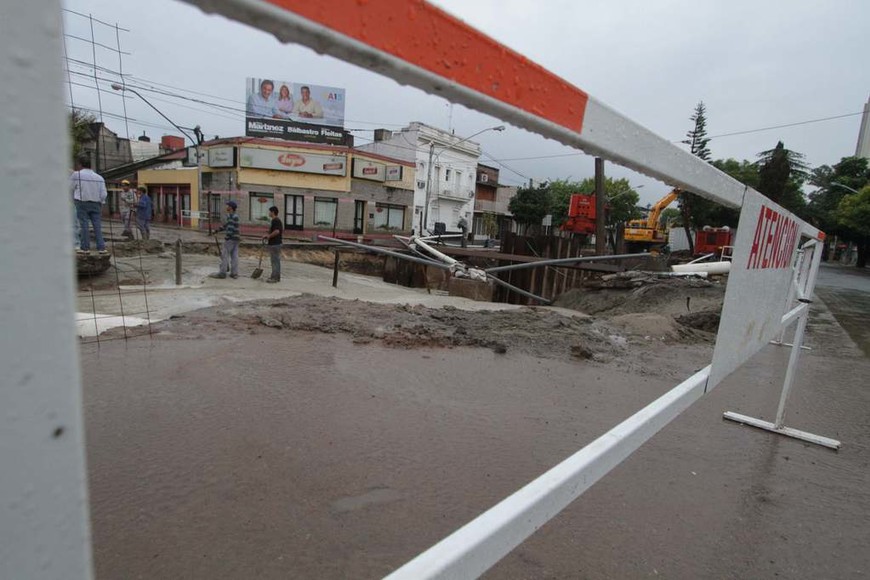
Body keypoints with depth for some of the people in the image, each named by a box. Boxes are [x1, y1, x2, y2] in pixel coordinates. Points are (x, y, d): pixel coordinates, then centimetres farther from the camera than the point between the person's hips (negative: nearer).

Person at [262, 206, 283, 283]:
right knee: (276, 260, 14)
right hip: (275, 243, 11)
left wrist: (268, 236, -13)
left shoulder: (275, 220, -14)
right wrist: (268, 236, 18)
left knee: (275, 260, -8)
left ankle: (275, 277, -6)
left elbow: (277, 231, -25)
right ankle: (276, 276, 20)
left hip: (275, 244, -11)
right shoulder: (277, 220, 18)